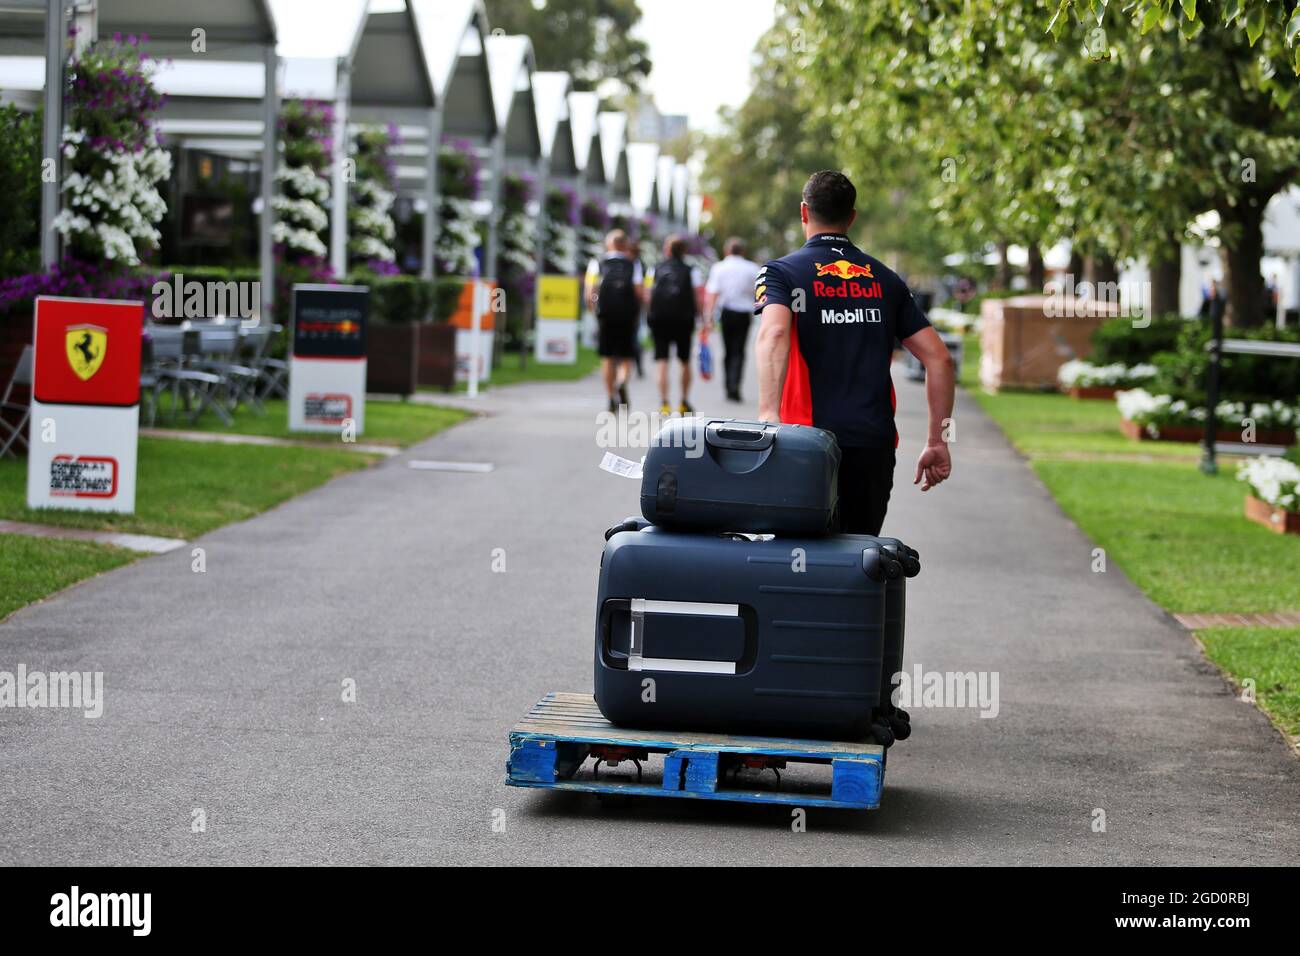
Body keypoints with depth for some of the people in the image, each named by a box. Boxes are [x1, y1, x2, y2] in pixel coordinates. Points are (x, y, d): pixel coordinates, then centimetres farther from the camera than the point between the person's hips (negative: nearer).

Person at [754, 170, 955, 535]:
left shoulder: (781, 273, 2)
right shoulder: (886, 281, 14)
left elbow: (774, 334, -20)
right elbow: (939, 358, 8)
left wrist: (767, 414, -32)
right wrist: (938, 442, 12)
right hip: (875, 445, 3)